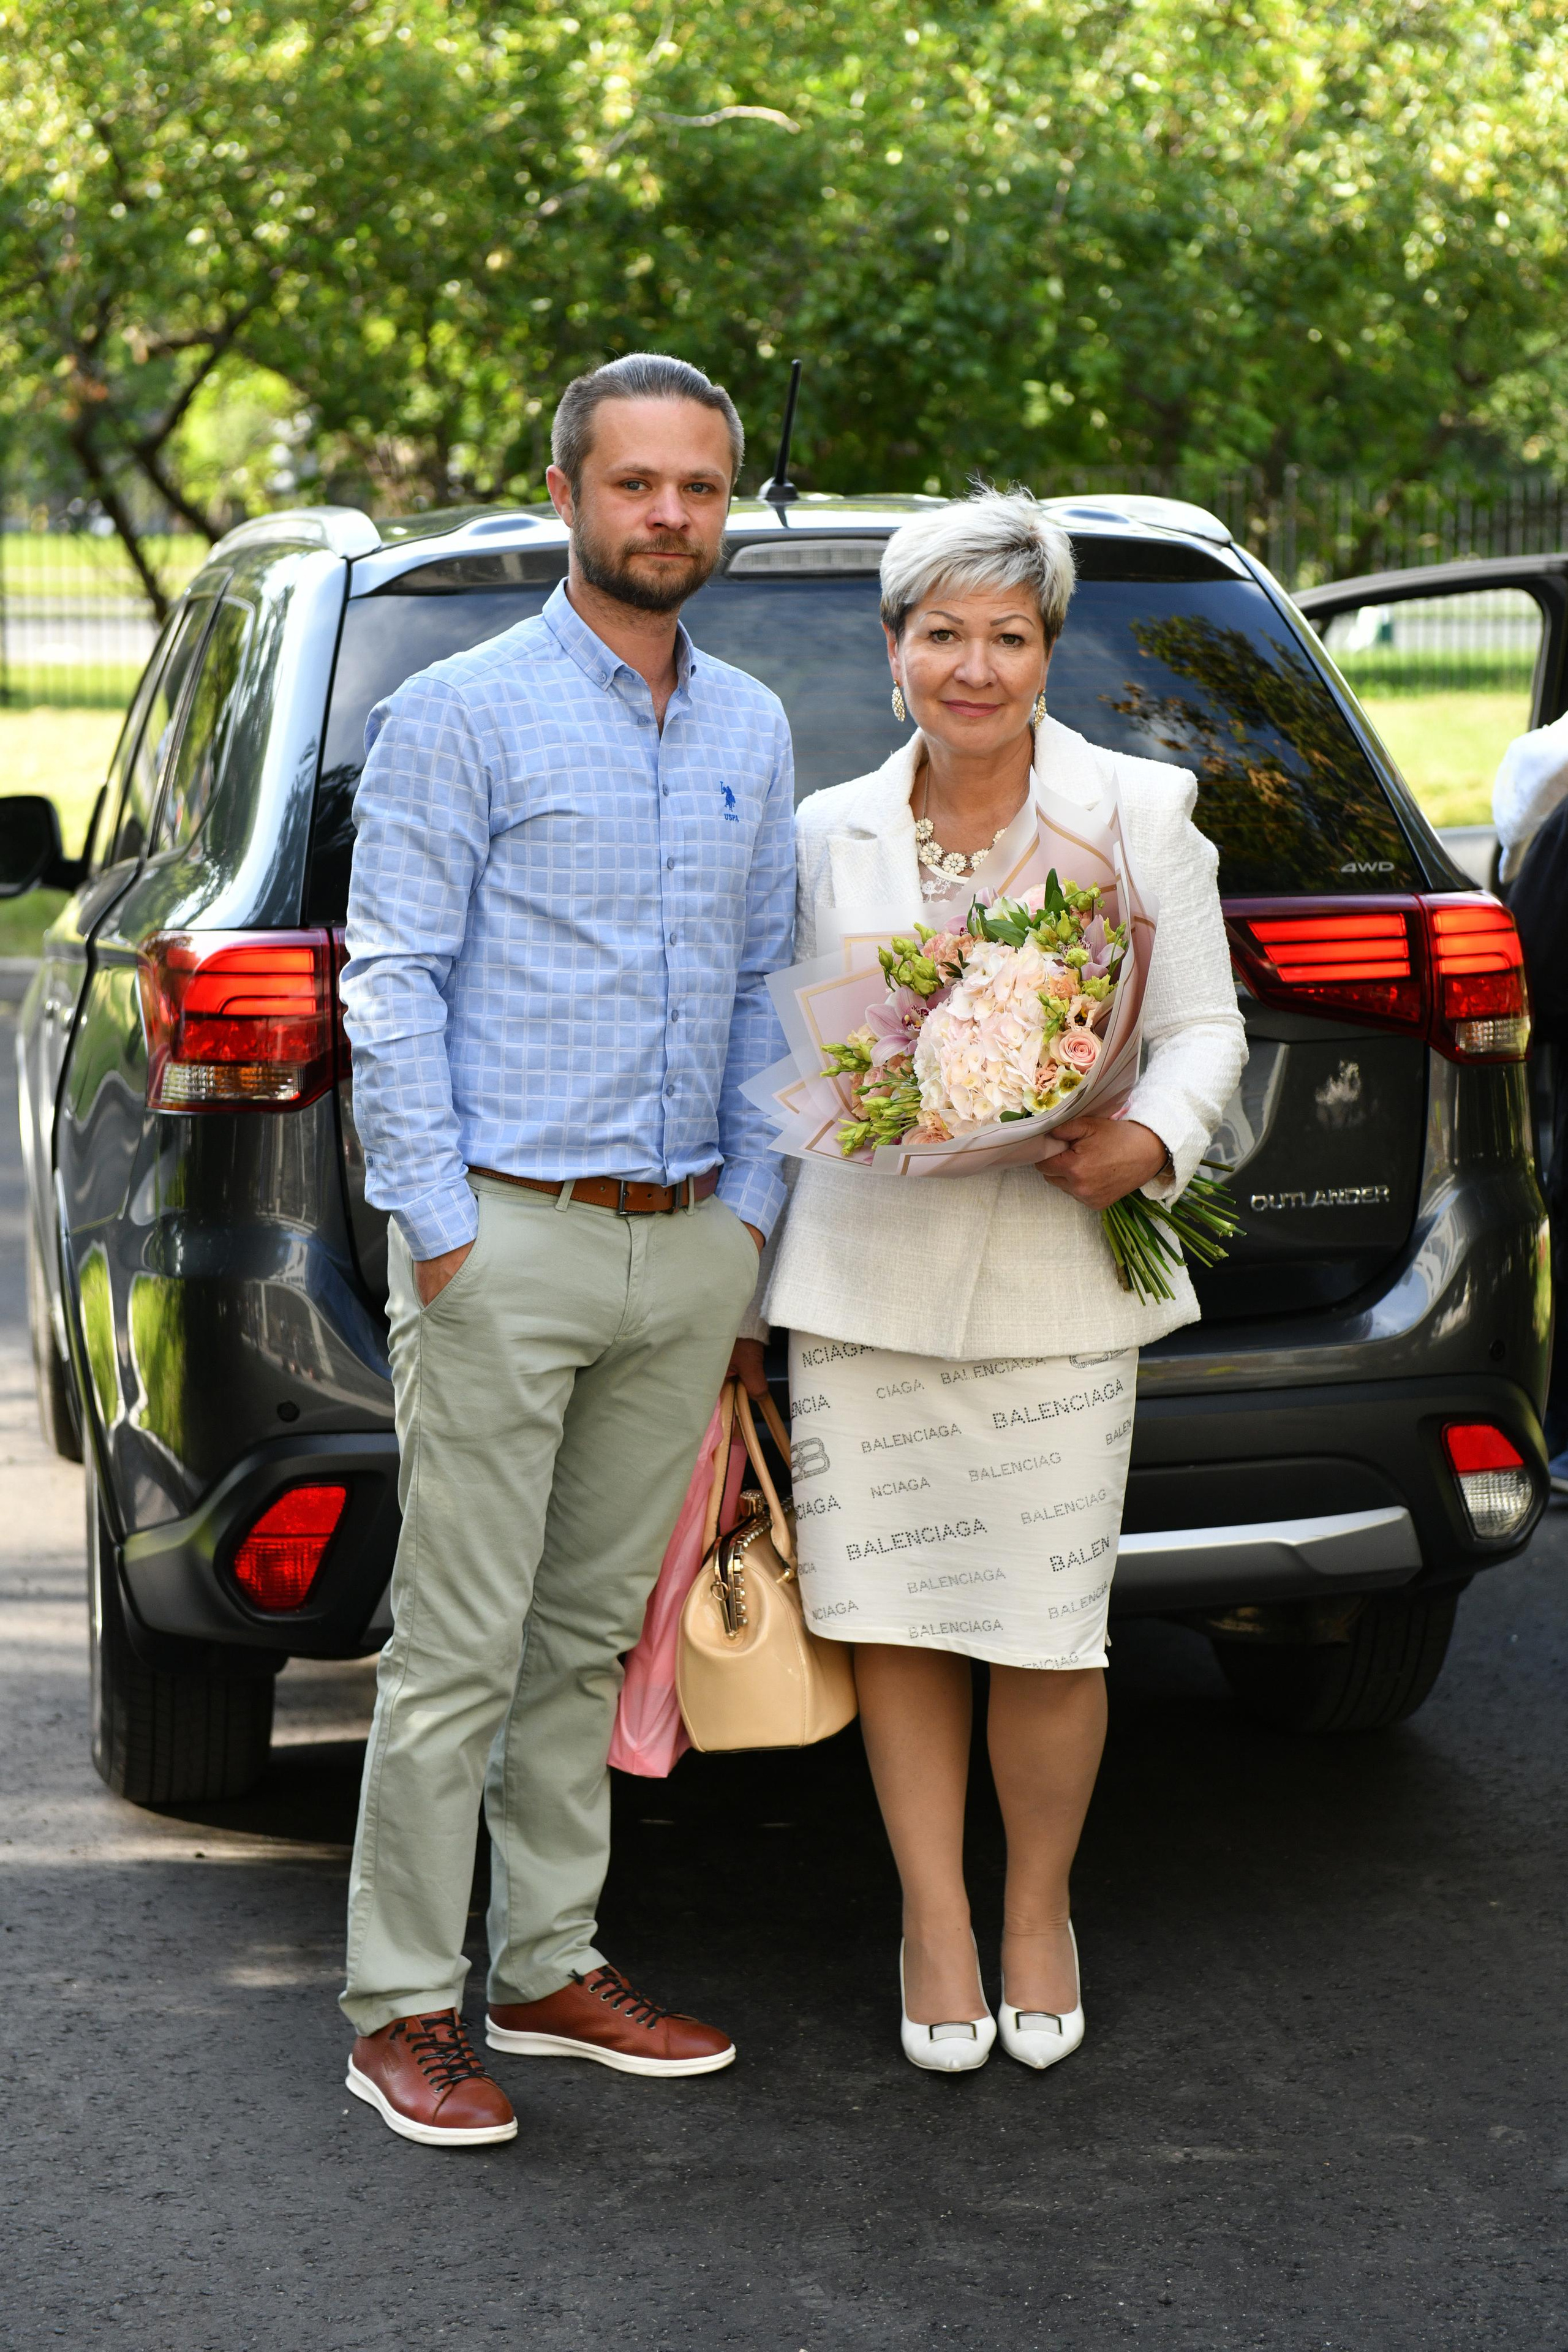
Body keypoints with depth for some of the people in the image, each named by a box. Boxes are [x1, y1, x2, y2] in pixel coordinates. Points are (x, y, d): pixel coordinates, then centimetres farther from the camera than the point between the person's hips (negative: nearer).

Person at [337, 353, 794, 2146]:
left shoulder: (752, 733, 13)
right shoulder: (460, 716, -5)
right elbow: (392, 983, -7)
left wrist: (751, 1210, 10)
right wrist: (444, 1231, -12)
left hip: (688, 1254, 6)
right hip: (510, 1245, -6)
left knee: (596, 1637, 13)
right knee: (459, 1651, -3)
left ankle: (552, 1968, 22)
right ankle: (403, 2011, 6)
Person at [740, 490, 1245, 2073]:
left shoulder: (1141, 812, 2)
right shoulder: (831, 834, 9)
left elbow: (1205, 1024, 4)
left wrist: (1148, 1141, -16)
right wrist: (740, 1291, 11)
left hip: (1052, 1285, -2)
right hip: (863, 1283, 2)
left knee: (1044, 1635, -1)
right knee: (893, 1618, 4)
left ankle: (1038, 1915, 23)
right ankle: (934, 1926, 20)